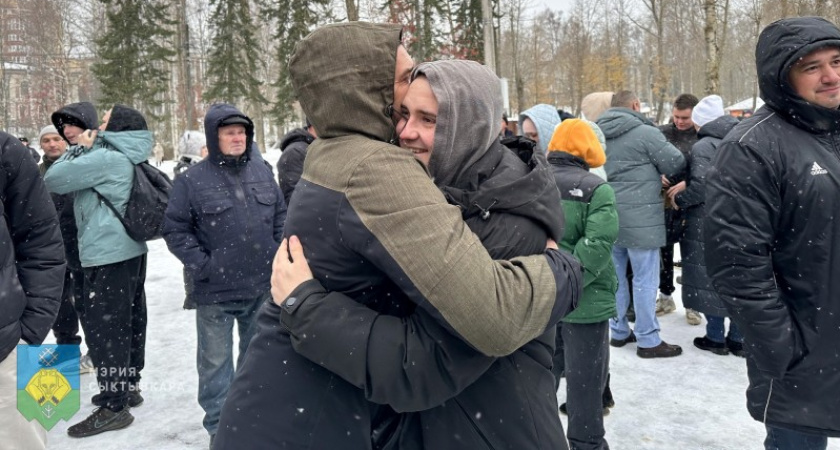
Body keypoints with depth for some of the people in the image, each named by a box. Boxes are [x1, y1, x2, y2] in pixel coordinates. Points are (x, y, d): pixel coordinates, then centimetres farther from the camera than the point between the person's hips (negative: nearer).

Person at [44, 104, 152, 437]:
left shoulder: (106, 157, -16)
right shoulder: (128, 159, 12)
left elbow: (53, 180, -11)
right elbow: (78, 178, 22)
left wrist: (80, 148, -1)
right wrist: (83, 148, 11)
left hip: (107, 256, -10)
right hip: (130, 251, 10)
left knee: (103, 328, -4)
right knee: (128, 323, 16)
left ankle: (113, 407, 2)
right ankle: (127, 387, 28)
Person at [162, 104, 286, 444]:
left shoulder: (262, 171, 4)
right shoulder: (192, 180, -10)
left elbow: (280, 215, 13)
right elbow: (174, 229, -7)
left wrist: (278, 253, 5)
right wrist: (202, 265, -13)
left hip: (262, 286, 5)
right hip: (215, 291, -4)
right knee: (216, 360, 8)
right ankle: (219, 426, 24)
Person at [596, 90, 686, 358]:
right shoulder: (645, 132, -11)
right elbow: (676, 163, -6)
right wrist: (654, 170, 16)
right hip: (640, 219, -7)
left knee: (615, 276, 16)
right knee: (645, 279, 2)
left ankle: (618, 331, 26)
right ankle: (648, 340, 9)